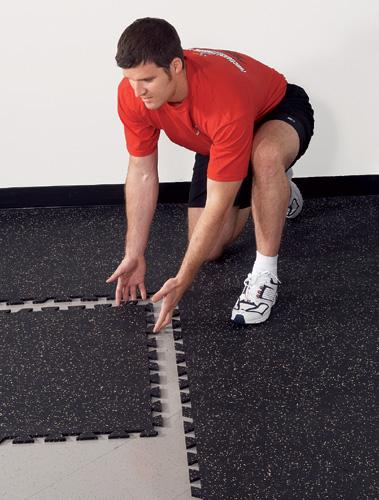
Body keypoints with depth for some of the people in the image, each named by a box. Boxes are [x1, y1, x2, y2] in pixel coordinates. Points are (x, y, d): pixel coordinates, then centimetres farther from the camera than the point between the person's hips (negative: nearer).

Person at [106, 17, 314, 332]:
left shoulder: (226, 101, -45)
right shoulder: (133, 93, -27)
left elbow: (217, 205, -38)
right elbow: (142, 173, -14)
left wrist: (182, 281, -35)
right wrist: (134, 255, -15)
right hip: (215, 141, 6)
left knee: (265, 155, -44)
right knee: (209, 250, 1)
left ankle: (265, 274, -25)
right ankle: (275, 191, 29)